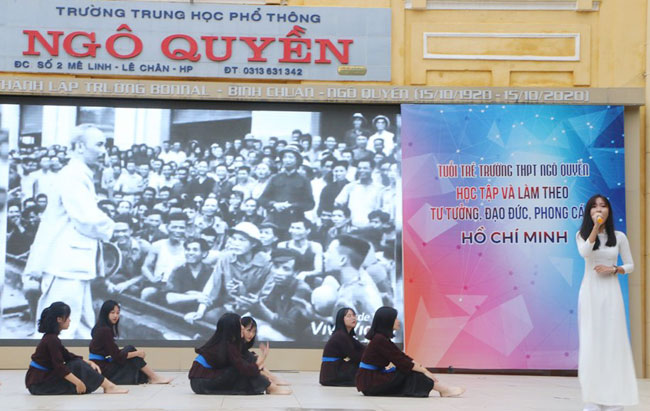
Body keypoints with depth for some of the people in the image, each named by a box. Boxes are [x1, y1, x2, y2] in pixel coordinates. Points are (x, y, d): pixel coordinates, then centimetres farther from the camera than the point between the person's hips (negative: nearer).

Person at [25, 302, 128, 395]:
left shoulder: (51, 337, 11)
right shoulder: (51, 339, -19)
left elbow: (68, 356, 16)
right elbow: (59, 367, -25)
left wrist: (89, 362, 6)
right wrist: (78, 383, -23)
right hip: (38, 383, -9)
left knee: (77, 363, 2)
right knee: (79, 367, -16)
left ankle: (108, 386, -8)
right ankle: (109, 387, -11)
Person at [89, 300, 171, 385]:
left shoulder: (103, 329, 10)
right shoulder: (105, 330, -18)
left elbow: (114, 352, 12)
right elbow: (117, 356, -19)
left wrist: (136, 352, 3)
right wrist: (137, 353, -7)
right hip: (102, 368, -9)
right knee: (130, 349, -10)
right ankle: (154, 378, -7)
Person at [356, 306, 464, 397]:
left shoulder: (383, 338, 11)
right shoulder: (380, 339, -19)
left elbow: (402, 357, 8)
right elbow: (400, 361, -18)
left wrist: (422, 368, -1)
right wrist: (423, 370, -10)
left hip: (375, 377, 9)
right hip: (369, 382, -9)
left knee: (408, 371, -2)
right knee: (410, 373, -14)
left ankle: (443, 389, -8)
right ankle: (443, 389, -10)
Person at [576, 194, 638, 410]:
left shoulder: (619, 237, 4)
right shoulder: (582, 235, 3)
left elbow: (630, 265, 8)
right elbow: (584, 253, -19)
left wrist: (613, 269, -10)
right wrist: (595, 227, -20)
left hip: (610, 292, 0)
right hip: (590, 291, 0)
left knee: (612, 340, 0)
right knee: (591, 341, -1)